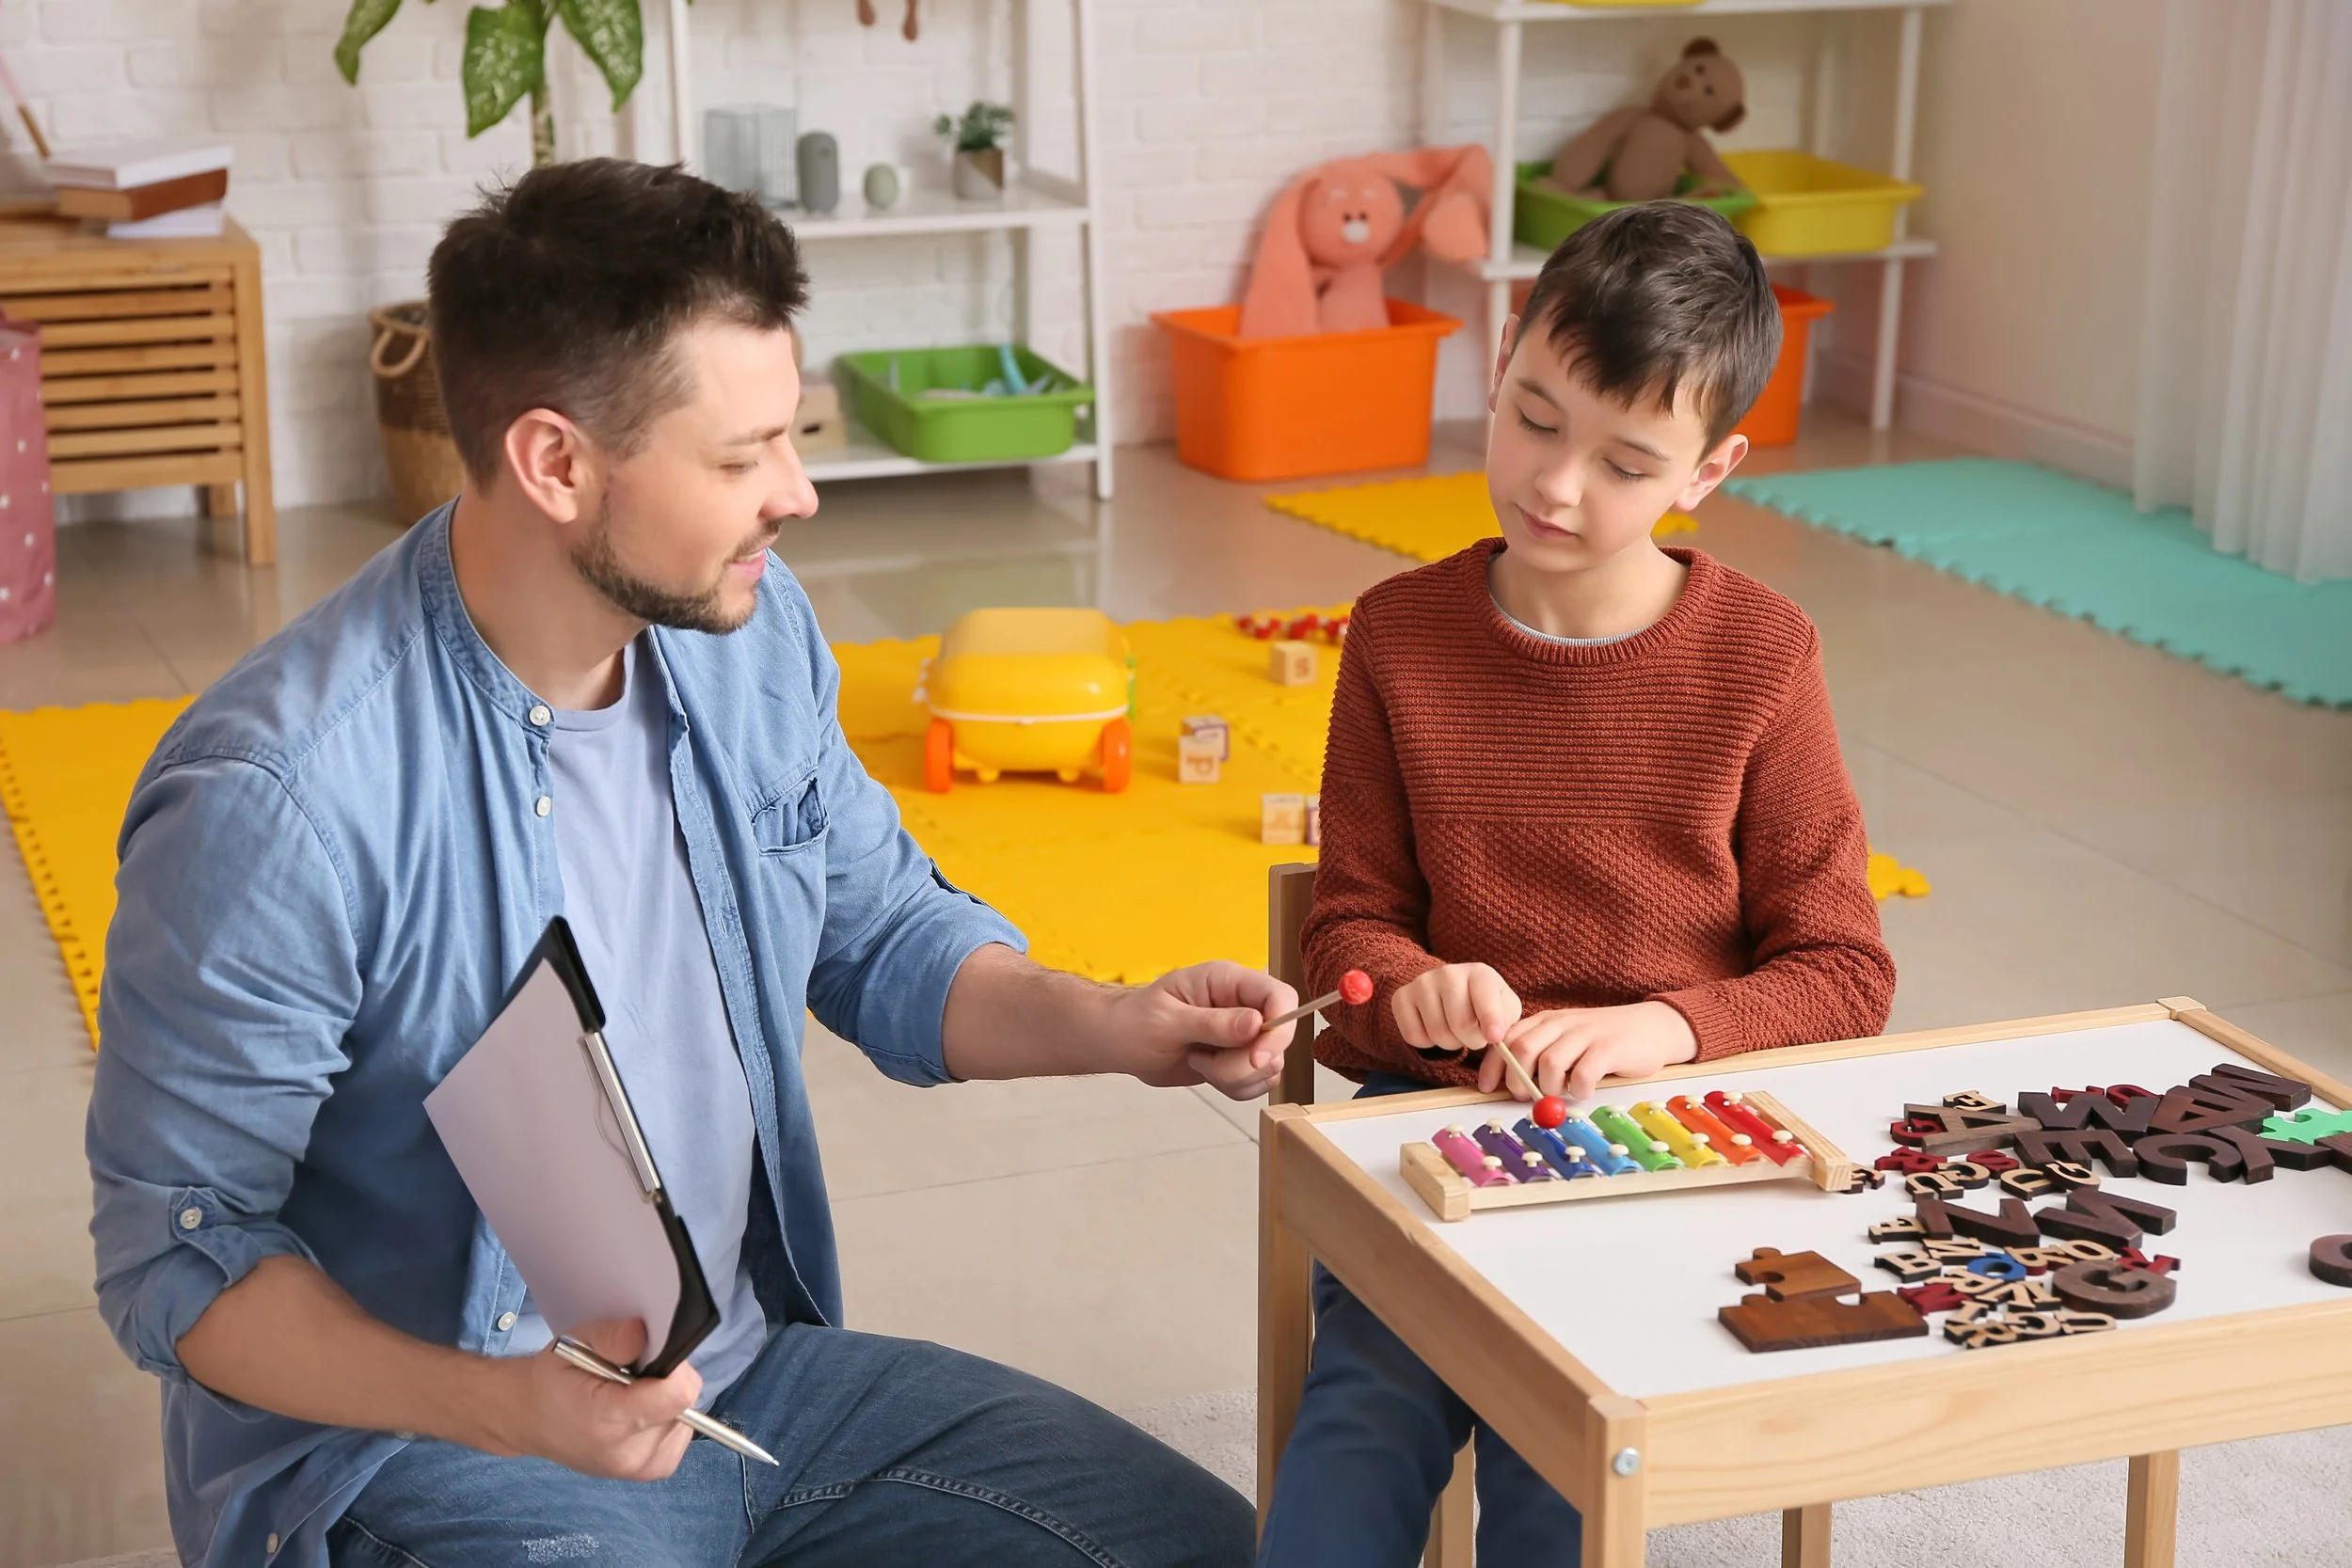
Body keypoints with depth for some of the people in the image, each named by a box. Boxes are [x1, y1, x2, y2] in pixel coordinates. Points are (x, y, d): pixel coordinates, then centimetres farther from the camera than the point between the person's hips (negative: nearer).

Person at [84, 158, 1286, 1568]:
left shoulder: (749, 631, -1)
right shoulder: (278, 802, -24)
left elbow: (886, 936, 14)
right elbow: (177, 1255, -17)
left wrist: (1107, 1026, -5)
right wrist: (502, 1408, -31)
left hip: (748, 1369, 7)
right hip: (413, 1452, -7)